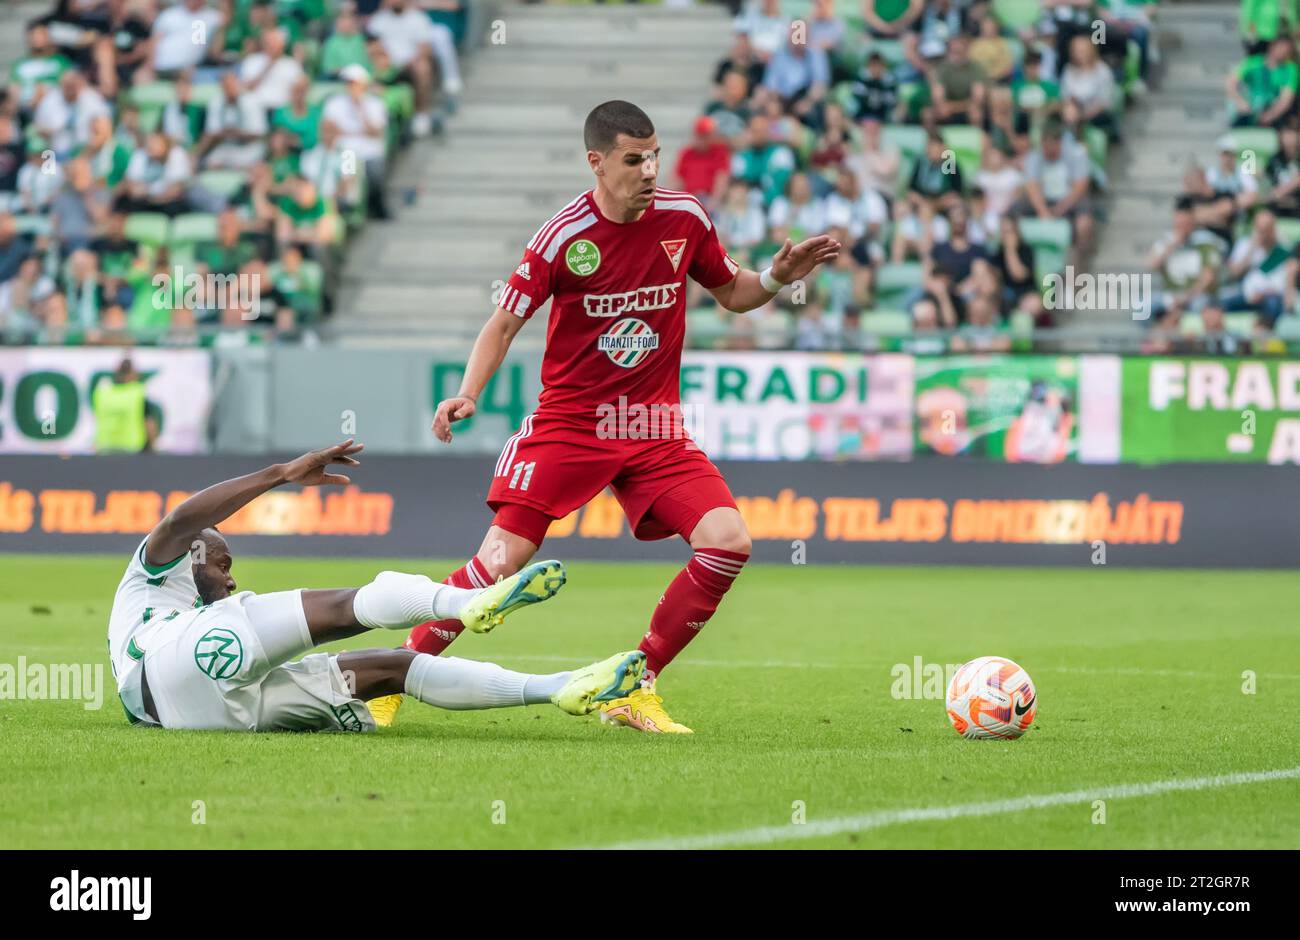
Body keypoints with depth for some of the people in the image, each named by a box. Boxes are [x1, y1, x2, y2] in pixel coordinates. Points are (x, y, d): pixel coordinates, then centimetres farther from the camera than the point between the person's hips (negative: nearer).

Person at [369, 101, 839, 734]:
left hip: (654, 426, 4)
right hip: (567, 421, -3)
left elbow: (732, 294, 15)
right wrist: (467, 395, -21)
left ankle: (633, 692, -3)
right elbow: (503, 325, -5)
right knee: (501, 562, -13)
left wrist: (777, 277, -5)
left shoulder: (684, 219, -1)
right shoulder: (564, 236, -12)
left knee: (728, 543, -15)